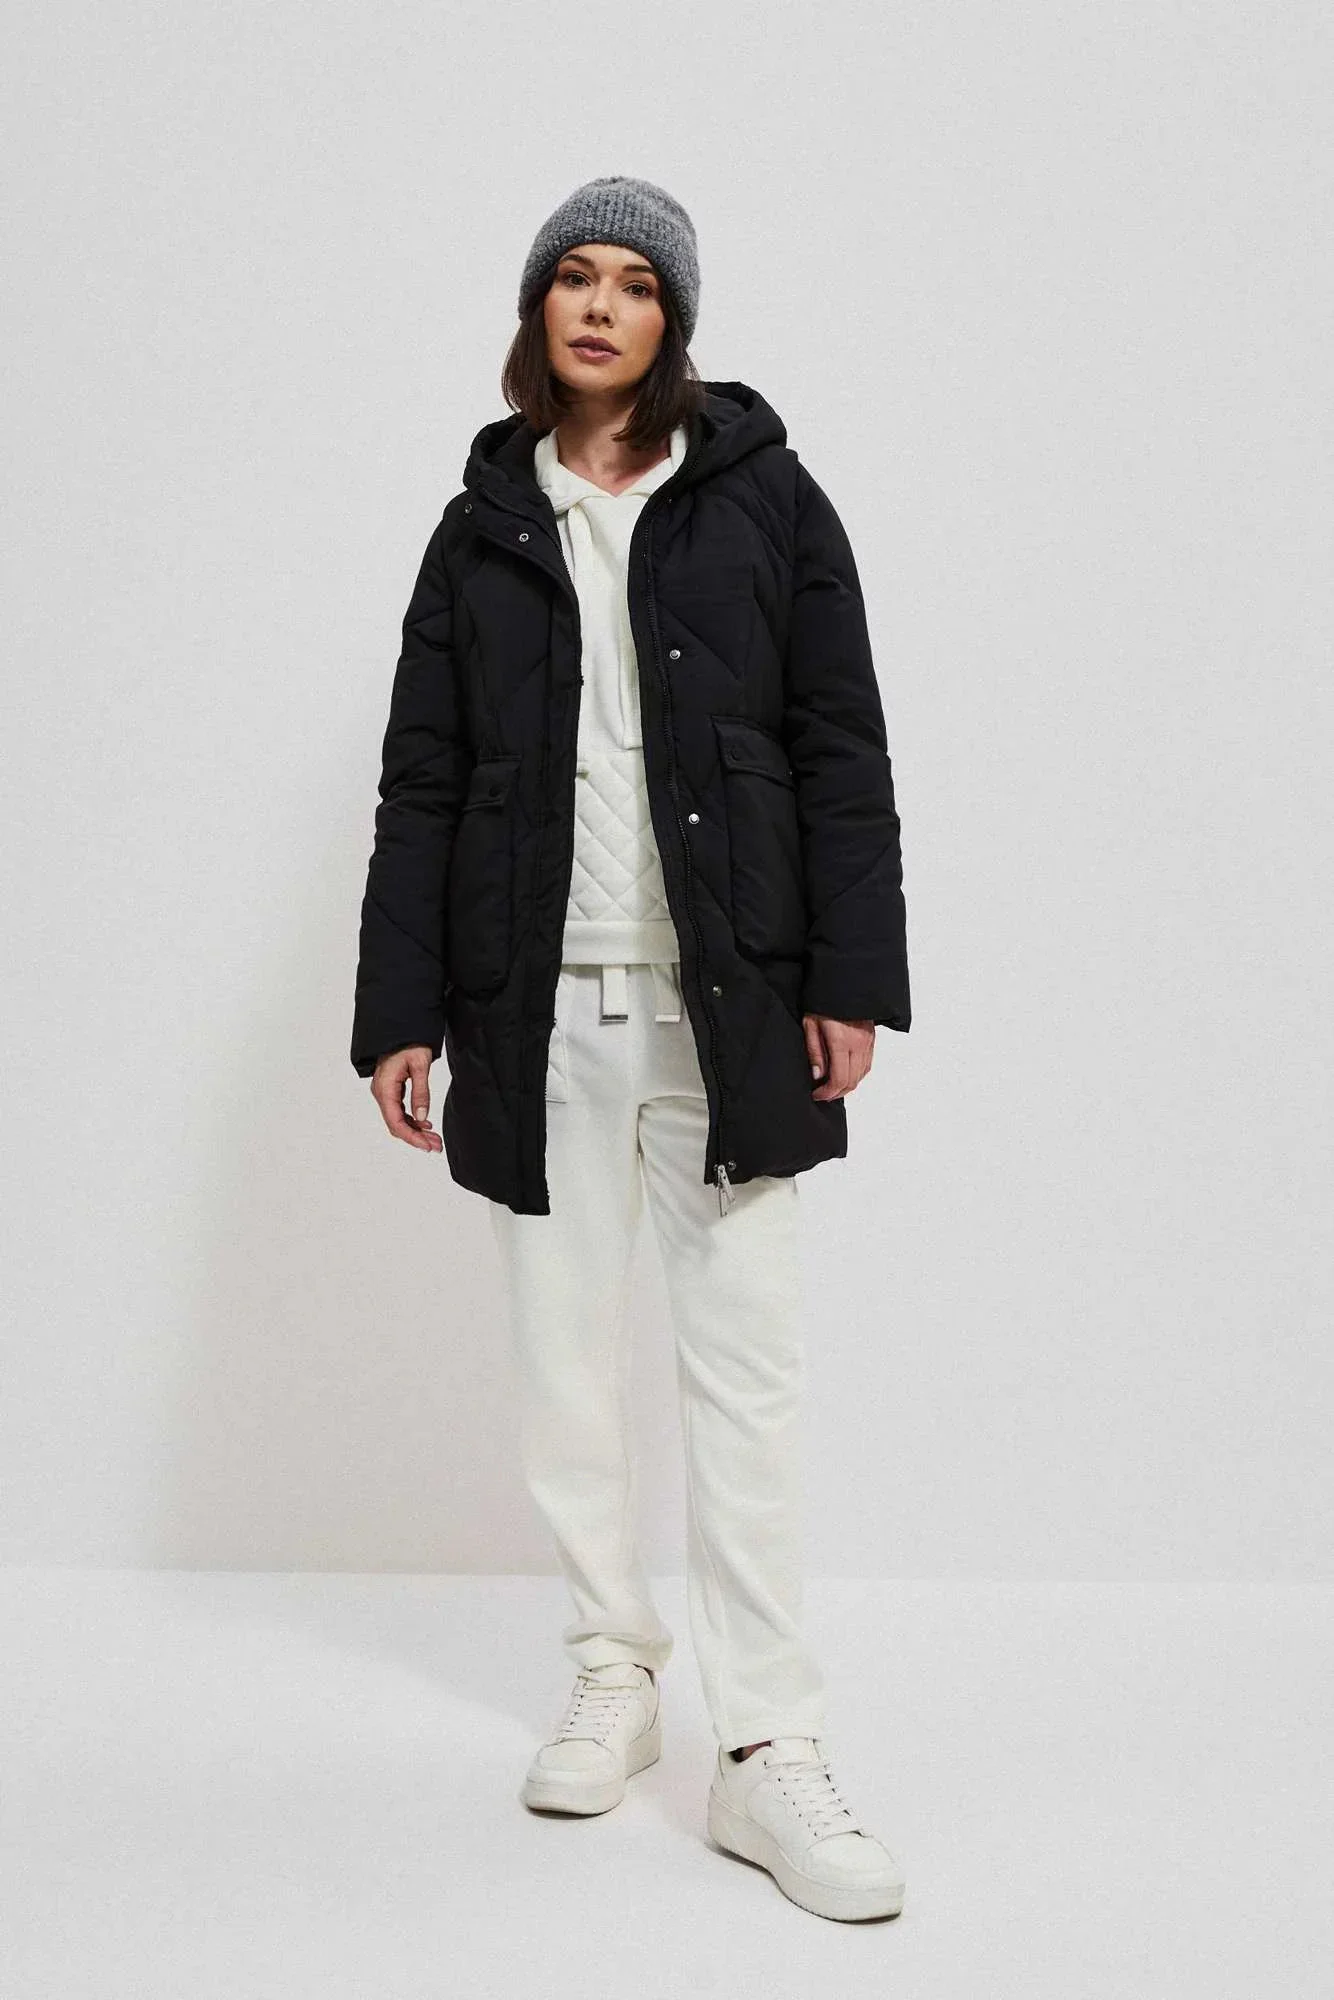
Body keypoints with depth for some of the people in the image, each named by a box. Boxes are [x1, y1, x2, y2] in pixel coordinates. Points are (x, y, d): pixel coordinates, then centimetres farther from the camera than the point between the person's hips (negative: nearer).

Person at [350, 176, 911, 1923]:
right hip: (540, 1005, 3)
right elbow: (421, 784, 9)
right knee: (566, 1352, 10)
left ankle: (771, 1752, 3)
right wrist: (402, 1012, 3)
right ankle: (614, 1673, 26)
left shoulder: (764, 498, 4)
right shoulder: (485, 524, 10)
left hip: (725, 998, -2)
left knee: (745, 1360, -3)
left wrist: (849, 978, -6)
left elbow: (841, 751, 1)